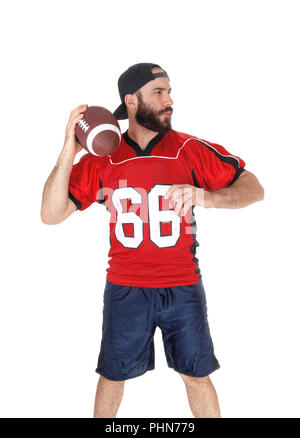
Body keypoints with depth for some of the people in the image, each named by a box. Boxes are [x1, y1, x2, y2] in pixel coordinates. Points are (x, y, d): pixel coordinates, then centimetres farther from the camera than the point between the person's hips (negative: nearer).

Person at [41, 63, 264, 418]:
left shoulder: (192, 150, -5)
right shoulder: (101, 159, -2)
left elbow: (254, 189, -5)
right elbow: (51, 214, -5)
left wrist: (204, 196, -25)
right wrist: (68, 152, -17)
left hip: (183, 287, 0)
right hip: (124, 289, 1)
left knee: (196, 374, 11)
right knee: (112, 374, 14)